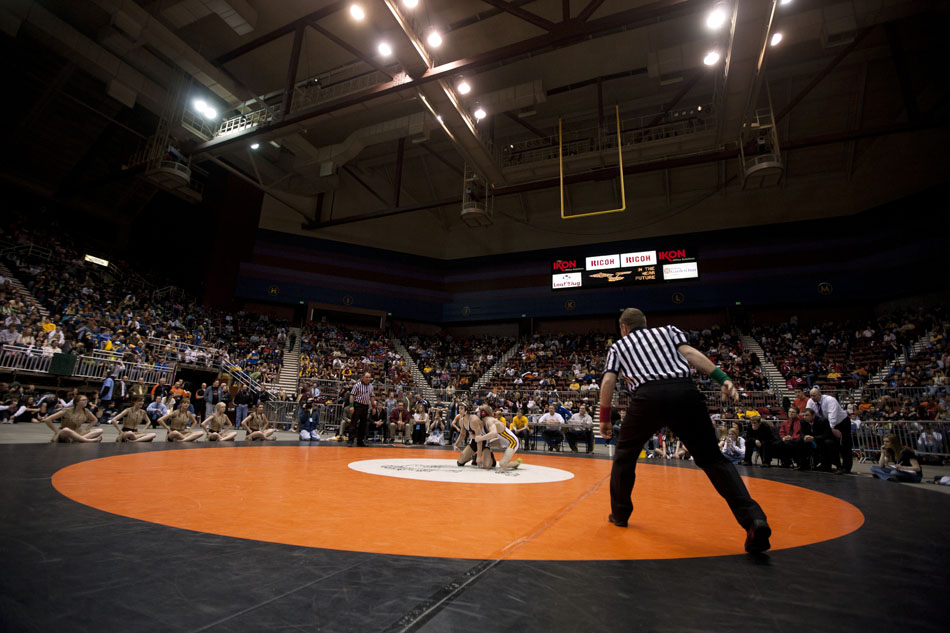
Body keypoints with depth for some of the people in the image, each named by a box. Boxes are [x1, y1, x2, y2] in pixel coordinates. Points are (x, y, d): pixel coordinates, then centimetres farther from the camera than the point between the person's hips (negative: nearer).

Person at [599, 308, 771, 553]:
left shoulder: (618, 346, 26)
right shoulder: (668, 330, 30)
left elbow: (608, 381, 13)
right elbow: (689, 353, 10)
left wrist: (605, 418, 18)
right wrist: (723, 378, 1)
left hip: (648, 395, -1)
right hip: (684, 391, 2)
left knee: (625, 454, 20)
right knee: (712, 458, 11)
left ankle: (620, 513, 28)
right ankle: (753, 519, -5)